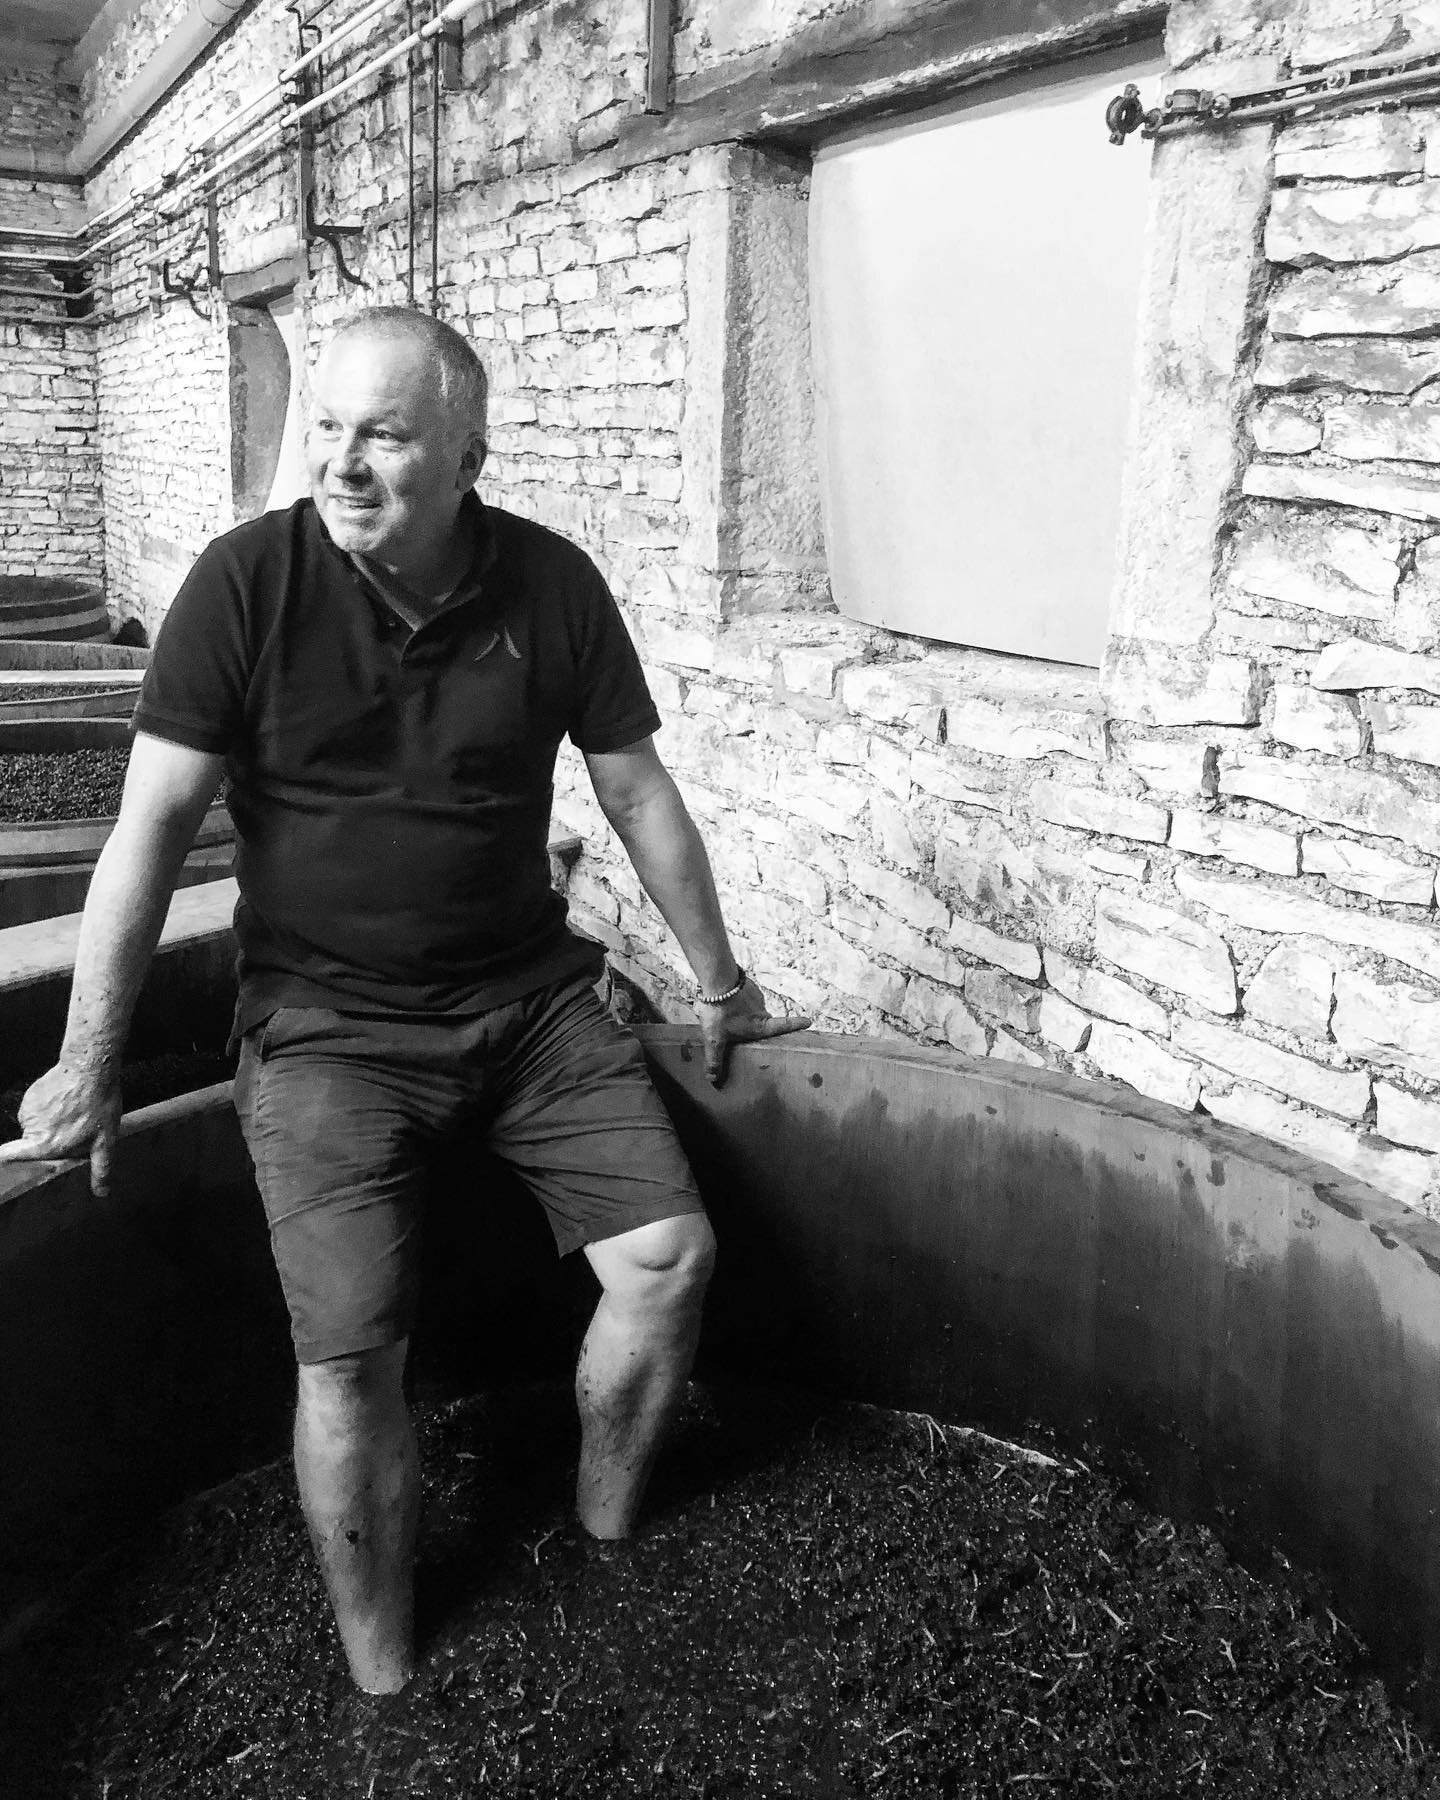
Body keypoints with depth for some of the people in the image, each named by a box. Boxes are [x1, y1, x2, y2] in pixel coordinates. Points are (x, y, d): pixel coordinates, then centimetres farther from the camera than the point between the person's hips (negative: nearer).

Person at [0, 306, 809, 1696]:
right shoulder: (247, 581, -10)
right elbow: (153, 823, -8)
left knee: (667, 1259, -3)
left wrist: (717, 979, 13)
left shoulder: (552, 585, -4)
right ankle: (381, 1681, 17)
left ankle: (605, 1534, 26)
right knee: (350, 1359, -9)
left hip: (529, 996, 3)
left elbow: (638, 794, 5)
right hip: (328, 1021, -2)